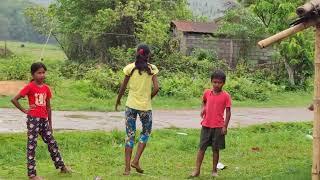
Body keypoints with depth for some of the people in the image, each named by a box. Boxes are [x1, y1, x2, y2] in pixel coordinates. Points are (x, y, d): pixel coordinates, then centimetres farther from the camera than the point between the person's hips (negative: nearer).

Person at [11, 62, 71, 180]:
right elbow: (14, 100, -13)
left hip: (44, 120, 6)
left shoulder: (46, 88, 8)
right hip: (33, 119, -6)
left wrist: (50, 124, 14)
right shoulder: (29, 87, -10)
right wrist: (24, 110, -9)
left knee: (52, 143, 13)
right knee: (32, 145, 0)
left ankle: (61, 166, 26)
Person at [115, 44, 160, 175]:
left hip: (131, 105, 1)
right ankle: (136, 161, 7)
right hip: (145, 106, -1)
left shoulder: (130, 68, -2)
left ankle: (127, 167, 7)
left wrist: (118, 101, 16)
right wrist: (148, 98, 7)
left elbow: (123, 87, 2)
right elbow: (156, 88, -11)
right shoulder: (152, 69, -5)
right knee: (146, 132, 19)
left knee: (130, 135, 8)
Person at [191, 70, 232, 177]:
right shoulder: (207, 93, 3)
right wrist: (203, 108, 4)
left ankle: (214, 170, 18)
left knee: (216, 149, 6)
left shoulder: (226, 96, -7)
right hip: (206, 125, 3)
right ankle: (197, 170, 8)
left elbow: (228, 112, -5)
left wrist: (225, 126, -10)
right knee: (202, 147, 3)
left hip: (218, 127, -3)